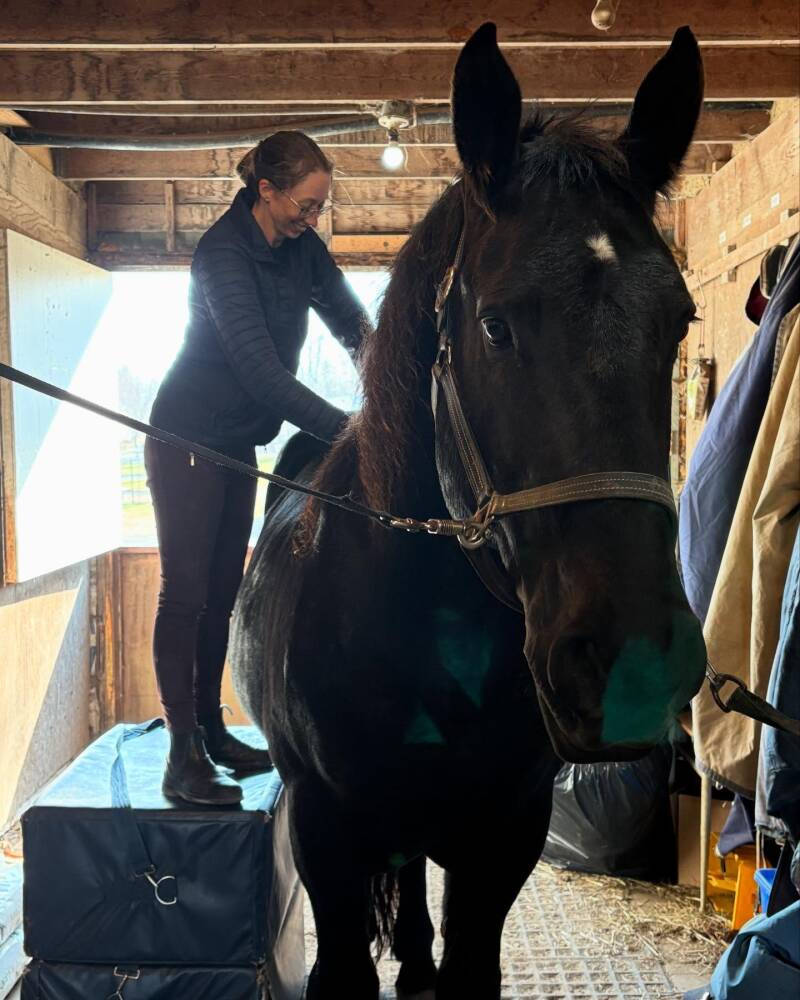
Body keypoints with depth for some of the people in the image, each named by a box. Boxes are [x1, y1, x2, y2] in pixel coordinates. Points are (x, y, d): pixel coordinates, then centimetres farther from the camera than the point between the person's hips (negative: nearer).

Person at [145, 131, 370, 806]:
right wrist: (344, 428, -34)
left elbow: (350, 320, 6)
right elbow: (260, 369, -31)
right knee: (185, 592, -6)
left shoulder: (302, 246, 0)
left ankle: (210, 730, 24)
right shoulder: (224, 255, -23)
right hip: (187, 442, -8)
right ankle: (183, 758, -2)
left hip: (239, 441, 8)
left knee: (222, 591, 12)